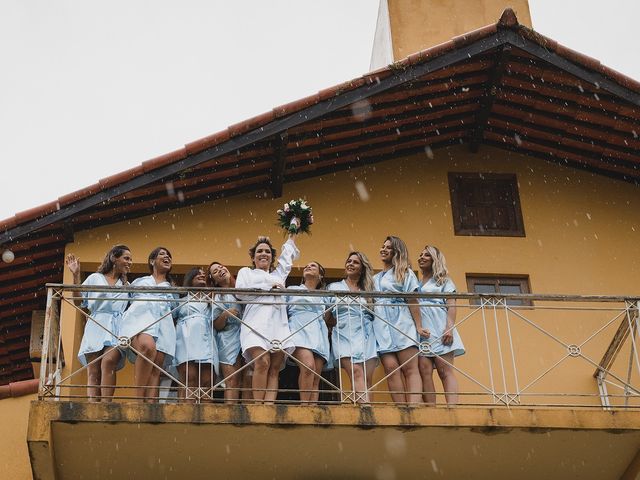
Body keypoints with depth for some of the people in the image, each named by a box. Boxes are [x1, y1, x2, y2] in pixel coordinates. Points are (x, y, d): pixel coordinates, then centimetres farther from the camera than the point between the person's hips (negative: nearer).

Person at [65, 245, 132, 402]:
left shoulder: (127, 285, 25)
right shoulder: (95, 278, 18)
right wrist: (76, 275, 5)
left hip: (116, 330, 0)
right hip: (96, 327, 0)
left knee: (108, 362, -26)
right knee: (93, 371, -11)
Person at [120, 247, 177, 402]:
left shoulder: (172, 288, 37)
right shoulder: (139, 282, 33)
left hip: (163, 323, 3)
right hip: (140, 317, -3)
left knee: (156, 369, -19)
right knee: (148, 347, -38)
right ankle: (138, 399, -39)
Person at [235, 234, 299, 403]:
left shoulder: (278, 274, 34)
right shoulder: (246, 272, 23)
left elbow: (288, 254, 47)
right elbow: (240, 291, 4)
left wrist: (292, 235, 57)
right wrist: (268, 286, 5)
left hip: (279, 324, 4)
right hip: (257, 323, -4)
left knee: (274, 370, -12)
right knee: (262, 363, -25)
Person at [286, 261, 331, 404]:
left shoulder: (322, 297, 31)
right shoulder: (292, 290, 23)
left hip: (319, 334, 4)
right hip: (300, 331, -4)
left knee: (316, 378, -10)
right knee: (308, 367, -31)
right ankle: (304, 408, -35)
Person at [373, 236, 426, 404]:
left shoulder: (405, 273, 14)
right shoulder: (375, 278, 26)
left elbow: (412, 301, 4)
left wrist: (418, 326, -5)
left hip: (402, 323, -3)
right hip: (381, 325, 3)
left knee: (410, 368, -13)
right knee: (391, 369, -12)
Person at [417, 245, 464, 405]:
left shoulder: (443, 280, 14)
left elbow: (451, 305, 3)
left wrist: (450, 327, -13)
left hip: (439, 328, -4)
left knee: (445, 371, -12)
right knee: (425, 371, -10)